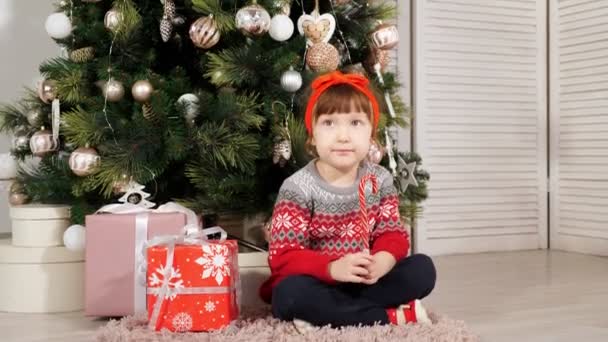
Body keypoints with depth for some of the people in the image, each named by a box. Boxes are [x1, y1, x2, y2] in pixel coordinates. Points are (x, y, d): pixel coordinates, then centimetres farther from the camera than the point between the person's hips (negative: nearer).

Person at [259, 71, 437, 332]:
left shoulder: (379, 180, 2)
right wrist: (333, 268, -35)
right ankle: (393, 315, -25)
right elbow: (283, 256, -18)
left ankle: (324, 316, -21)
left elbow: (392, 233, 1)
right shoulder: (298, 188, -13)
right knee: (291, 293, -36)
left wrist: (382, 261, -24)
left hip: (365, 282, 4)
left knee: (423, 268, -11)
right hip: (319, 285, -4)